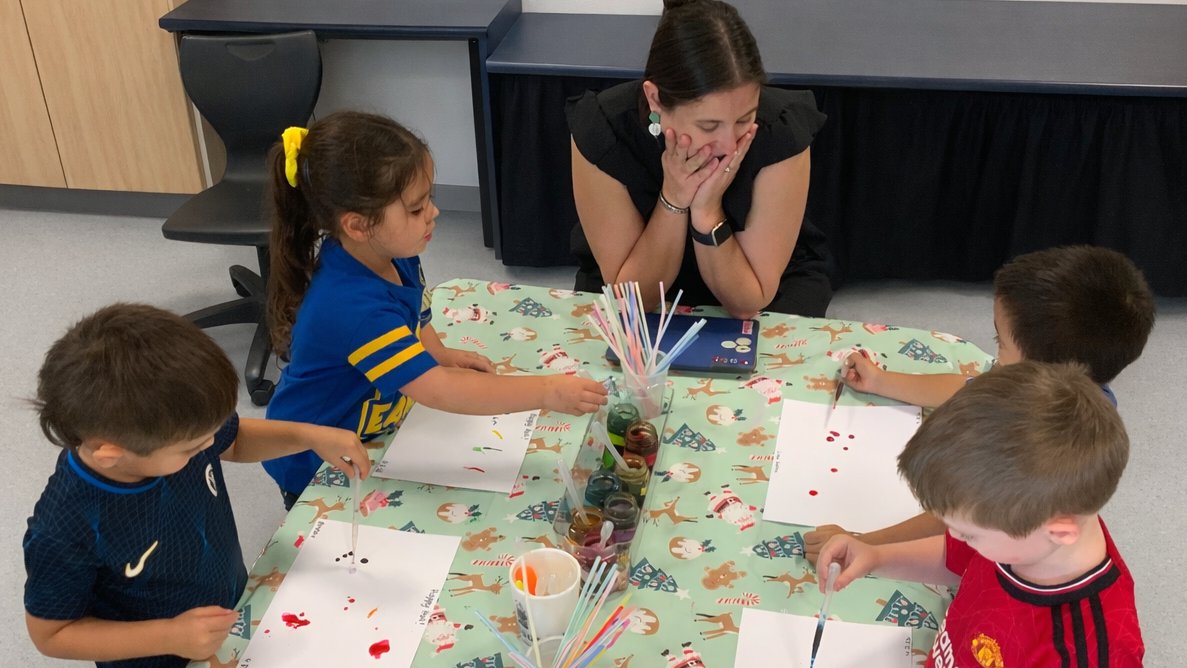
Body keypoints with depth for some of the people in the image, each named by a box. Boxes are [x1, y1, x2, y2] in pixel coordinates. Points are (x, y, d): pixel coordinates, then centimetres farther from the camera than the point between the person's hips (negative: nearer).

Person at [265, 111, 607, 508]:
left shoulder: (391, 255, -10)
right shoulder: (353, 307, -39)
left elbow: (415, 312, 13)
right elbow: (437, 390, -43)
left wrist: (439, 353, -6)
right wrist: (547, 391, -43)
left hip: (369, 439, 8)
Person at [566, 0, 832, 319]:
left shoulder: (782, 131, -26)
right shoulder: (601, 131, -27)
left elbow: (748, 303, -20)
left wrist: (708, 212, -32)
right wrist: (672, 200, -31)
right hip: (640, 279, 1)